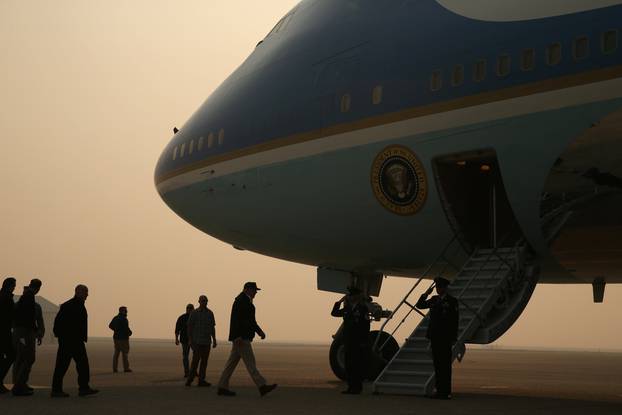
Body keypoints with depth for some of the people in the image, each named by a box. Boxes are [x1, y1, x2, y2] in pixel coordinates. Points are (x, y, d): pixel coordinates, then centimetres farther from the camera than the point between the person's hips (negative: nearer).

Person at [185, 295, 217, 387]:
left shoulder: (210, 313, 8)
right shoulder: (194, 313, -4)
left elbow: (212, 327, 12)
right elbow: (189, 327, -4)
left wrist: (214, 340, 7)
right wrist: (190, 340, -11)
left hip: (207, 341, 4)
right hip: (197, 341, -4)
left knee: (204, 361, 2)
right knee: (196, 360, -9)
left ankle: (201, 380, 5)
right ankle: (190, 379, 1)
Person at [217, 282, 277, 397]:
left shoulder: (246, 301, 20)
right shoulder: (241, 300, -12)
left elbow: (250, 320, 25)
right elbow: (237, 318, -21)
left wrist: (260, 331, 18)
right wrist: (238, 336, -26)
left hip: (241, 337, 11)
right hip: (241, 337, -11)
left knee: (232, 362, 9)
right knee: (250, 361, -10)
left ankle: (222, 387, 10)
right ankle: (262, 386, -12)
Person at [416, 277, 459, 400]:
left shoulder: (452, 301, -4)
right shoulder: (434, 300, 13)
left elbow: (455, 320, -6)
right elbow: (419, 305, 15)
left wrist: (453, 338, -11)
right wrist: (425, 294, 0)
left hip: (445, 338, -6)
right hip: (434, 336, 6)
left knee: (445, 365, -5)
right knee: (437, 364, 8)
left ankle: (446, 392, -3)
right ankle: (439, 390, 12)